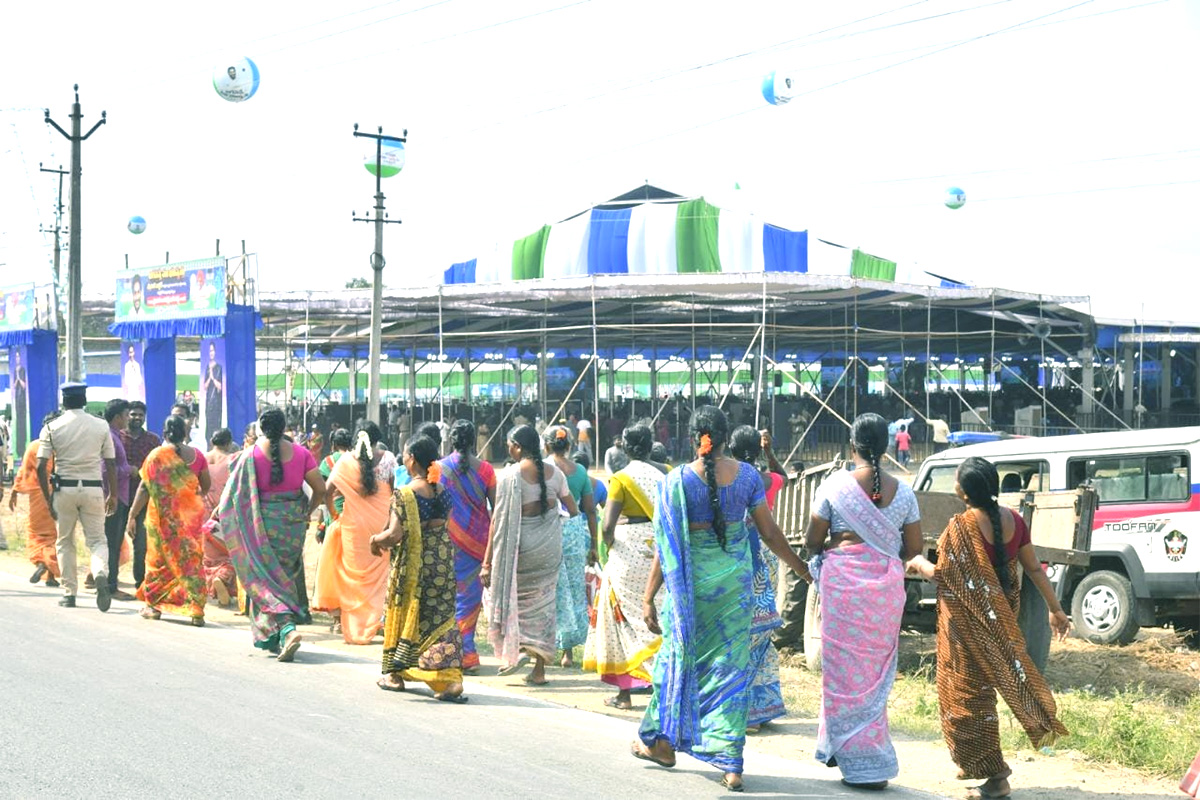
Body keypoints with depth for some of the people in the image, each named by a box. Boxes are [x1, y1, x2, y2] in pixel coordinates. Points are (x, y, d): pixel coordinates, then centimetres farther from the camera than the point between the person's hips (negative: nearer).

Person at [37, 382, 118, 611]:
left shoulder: (52, 427, -1)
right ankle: (101, 574, -23)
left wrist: (48, 498, 2)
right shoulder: (101, 426, 2)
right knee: (97, 539, 7)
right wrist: (113, 495, 11)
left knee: (64, 542, 13)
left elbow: (41, 466, -5)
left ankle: (69, 593, 12)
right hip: (93, 489, 0)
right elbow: (111, 465, 3)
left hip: (64, 489, 0)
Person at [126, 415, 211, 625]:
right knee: (192, 559, 5)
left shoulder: (157, 455, -7)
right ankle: (196, 610, -2)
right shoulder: (197, 455, 3)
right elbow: (206, 485, 12)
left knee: (159, 557, 10)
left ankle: (154, 605, 17)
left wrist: (132, 516, -5)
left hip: (163, 514, -2)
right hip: (192, 514, 2)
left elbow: (145, 488, -9)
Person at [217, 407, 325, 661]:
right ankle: (277, 640, 21)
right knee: (287, 576, 15)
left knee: (266, 577, 3)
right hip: (294, 523, 3)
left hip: (264, 524, -3)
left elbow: (235, 490, -6)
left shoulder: (251, 454, -8)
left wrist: (219, 512, 11)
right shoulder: (300, 453, 0)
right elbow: (321, 489, 0)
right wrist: (307, 513, 17)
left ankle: (287, 628, -17)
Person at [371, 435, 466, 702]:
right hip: (443, 559, 4)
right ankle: (451, 678, -6)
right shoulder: (443, 492, 2)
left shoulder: (404, 494, -16)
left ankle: (395, 674, 26)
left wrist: (375, 539, -1)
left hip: (412, 564, -4)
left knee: (403, 614, 13)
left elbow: (395, 535, -21)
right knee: (442, 618, 6)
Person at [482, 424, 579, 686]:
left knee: (503, 588, 17)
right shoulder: (554, 472, 3)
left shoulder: (510, 475, -12)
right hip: (550, 546, 5)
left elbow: (499, 518, -13)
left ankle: (517, 648, 1)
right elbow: (573, 509, 7)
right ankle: (540, 669, 12)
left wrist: (488, 561, -11)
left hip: (521, 545, -5)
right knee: (543, 603, 11)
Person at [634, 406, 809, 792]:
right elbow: (770, 533, 2)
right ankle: (730, 763, 4)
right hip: (734, 580, 2)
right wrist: (805, 569, 15)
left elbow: (666, 546, -10)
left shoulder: (678, 480, -10)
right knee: (730, 663, 5)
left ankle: (662, 741, 32)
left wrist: (648, 597, -4)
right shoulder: (747, 475, -3)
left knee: (678, 656, 16)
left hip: (690, 579, -2)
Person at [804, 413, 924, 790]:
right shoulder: (902, 491, 2)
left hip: (844, 579, -3)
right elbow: (913, 547, 6)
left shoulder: (835, 484, -7)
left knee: (846, 671, 4)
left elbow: (812, 540, -4)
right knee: (876, 671, 14)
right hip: (887, 585, 4)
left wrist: (824, 551, 19)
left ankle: (865, 764, 5)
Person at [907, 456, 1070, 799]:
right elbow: (1034, 568, 4)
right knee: (982, 687, 21)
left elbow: (942, 575, -16)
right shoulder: (1013, 520, -1)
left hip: (970, 621, -7)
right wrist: (1055, 609, 12)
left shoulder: (962, 526, -21)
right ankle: (975, 762, 32)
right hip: (1001, 614, 7)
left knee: (968, 691, 3)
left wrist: (920, 564, 5)